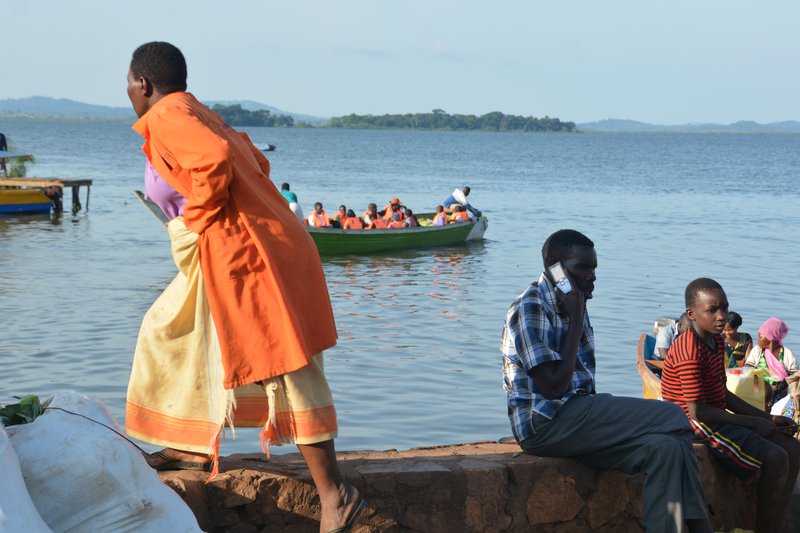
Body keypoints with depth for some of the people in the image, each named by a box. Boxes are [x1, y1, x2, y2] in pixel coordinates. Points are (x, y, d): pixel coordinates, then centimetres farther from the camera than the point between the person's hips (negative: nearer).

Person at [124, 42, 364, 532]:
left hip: (240, 252, -10)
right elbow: (254, 160, 25)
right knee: (173, 331, 21)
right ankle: (194, 448, 30)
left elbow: (216, 158, -28)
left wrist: (197, 216, -14)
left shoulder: (166, 116, -10)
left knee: (281, 365, -9)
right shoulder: (197, 114, 19)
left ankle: (335, 493, -7)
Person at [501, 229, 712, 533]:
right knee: (672, 418, -16)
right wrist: (576, 321, -12)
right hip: (544, 424, -9)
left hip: (578, 415, 9)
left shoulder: (569, 304, 16)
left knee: (666, 447, -14)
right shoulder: (529, 309, -12)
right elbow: (554, 386, -19)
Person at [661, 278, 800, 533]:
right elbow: (698, 411, -23)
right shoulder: (690, 351, -22)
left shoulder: (717, 341, 9)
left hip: (718, 416, 10)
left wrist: (767, 418, 8)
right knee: (775, 459, -21)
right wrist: (752, 423, -16)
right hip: (698, 426, -10)